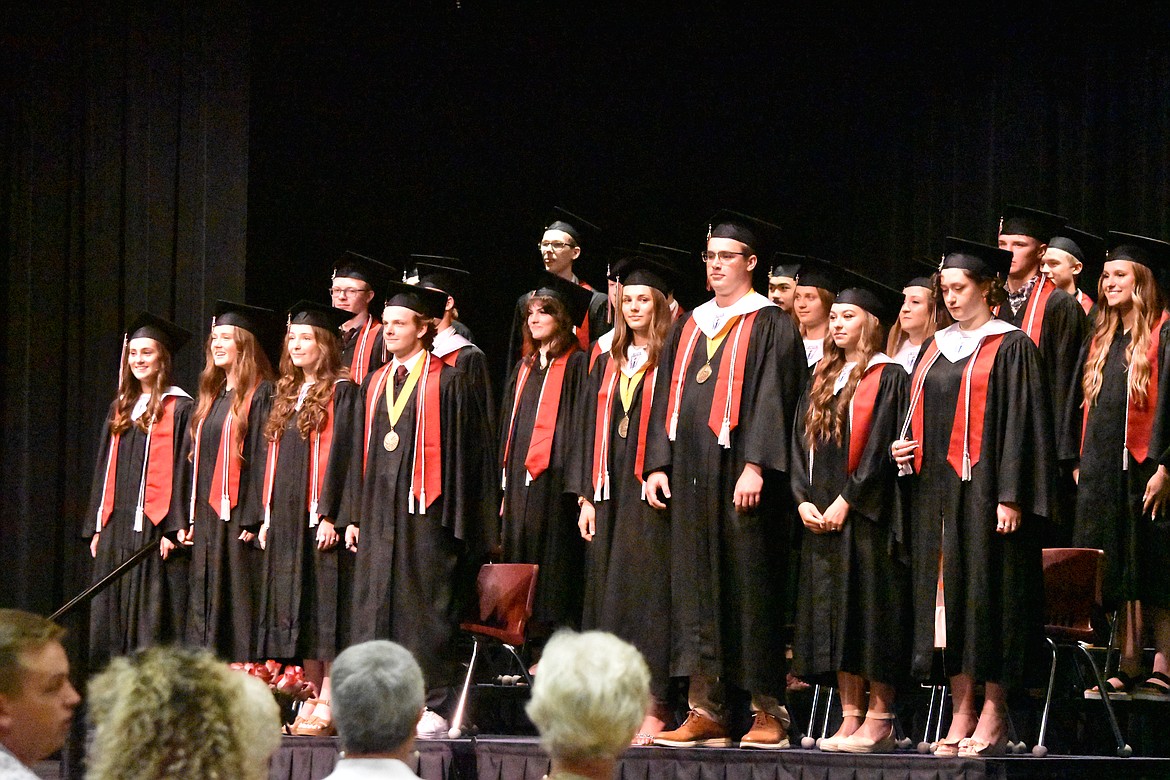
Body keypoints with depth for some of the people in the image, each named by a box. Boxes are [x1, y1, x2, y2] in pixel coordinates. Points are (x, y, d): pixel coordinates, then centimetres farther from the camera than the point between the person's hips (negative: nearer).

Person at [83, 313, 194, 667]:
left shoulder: (179, 408, -4)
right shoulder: (120, 409, 17)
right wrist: (97, 525, 13)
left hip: (155, 528, -7)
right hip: (117, 528, 7)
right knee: (113, 618, 5)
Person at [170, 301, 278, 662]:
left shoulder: (261, 394, -5)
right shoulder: (209, 396, 19)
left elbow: (263, 456, -13)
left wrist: (253, 519, -20)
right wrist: (184, 519, 12)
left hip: (239, 519, -8)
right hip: (206, 520, 8)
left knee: (237, 603, -9)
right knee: (204, 606, 7)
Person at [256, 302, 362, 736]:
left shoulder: (341, 392, -5)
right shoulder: (286, 395, 18)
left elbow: (341, 454, -12)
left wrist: (330, 514, -19)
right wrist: (268, 515, 14)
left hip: (320, 517, -8)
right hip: (286, 518, 8)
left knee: (323, 604, -9)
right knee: (296, 607, 7)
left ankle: (328, 703, -8)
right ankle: (313, 696, 10)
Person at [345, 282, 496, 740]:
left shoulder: (447, 383, -3)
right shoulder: (375, 384, 16)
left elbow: (463, 451, -6)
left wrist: (451, 518, -11)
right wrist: (356, 515, 13)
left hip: (425, 513, -6)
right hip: (379, 512, 6)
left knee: (425, 611, -6)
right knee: (377, 608, 4)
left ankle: (434, 708, -4)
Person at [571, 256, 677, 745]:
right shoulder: (608, 362, 17)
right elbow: (593, 429, 16)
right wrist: (587, 497, 9)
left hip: (651, 495, -6)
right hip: (609, 493, 6)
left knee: (645, 595, -10)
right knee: (606, 592, 3)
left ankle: (654, 709, -9)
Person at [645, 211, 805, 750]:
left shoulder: (771, 326, -1)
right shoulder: (689, 327, 18)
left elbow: (772, 399, -10)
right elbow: (667, 397, 18)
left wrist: (755, 466, -19)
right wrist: (659, 463, 8)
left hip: (741, 476, -6)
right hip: (691, 474, 6)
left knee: (750, 584, -5)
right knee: (697, 587, 4)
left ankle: (768, 712, -1)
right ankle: (705, 712, 5)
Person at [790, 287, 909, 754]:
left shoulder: (887, 378, -3)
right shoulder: (823, 381, 17)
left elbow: (880, 448, -11)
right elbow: (802, 444, 14)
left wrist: (846, 501, -16)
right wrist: (804, 500, 0)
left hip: (866, 517, -7)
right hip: (821, 517, 7)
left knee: (871, 610, -8)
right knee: (834, 613, 4)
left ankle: (878, 720, -6)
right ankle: (851, 717, 6)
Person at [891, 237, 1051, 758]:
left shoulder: (1011, 346, -3)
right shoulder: (935, 349, 16)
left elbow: (1022, 422, -9)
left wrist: (1010, 496, -16)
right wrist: (906, 448, 1)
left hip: (984, 488, -6)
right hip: (937, 490, 7)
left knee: (987, 592, -6)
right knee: (945, 593, 4)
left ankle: (993, 715, -2)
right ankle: (961, 714, 8)